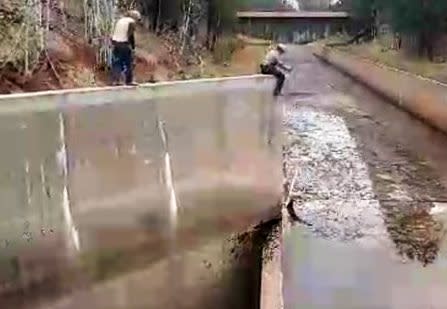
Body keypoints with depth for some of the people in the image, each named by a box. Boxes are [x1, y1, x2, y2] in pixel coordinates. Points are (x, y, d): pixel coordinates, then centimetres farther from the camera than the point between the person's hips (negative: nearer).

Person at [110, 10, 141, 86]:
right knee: (128, 63, 5)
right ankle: (129, 81, 8)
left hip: (115, 43, 6)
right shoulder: (132, 22, -3)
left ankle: (115, 80, 6)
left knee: (116, 62, 9)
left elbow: (115, 33, 16)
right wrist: (133, 47, -2)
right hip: (124, 44, -6)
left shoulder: (120, 20, 18)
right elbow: (131, 35, -9)